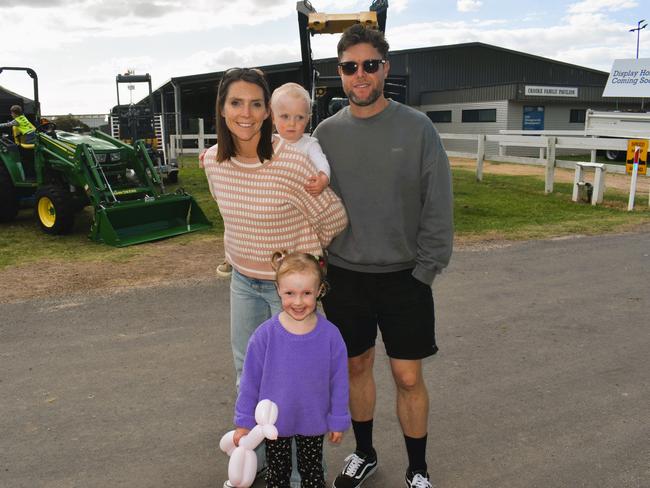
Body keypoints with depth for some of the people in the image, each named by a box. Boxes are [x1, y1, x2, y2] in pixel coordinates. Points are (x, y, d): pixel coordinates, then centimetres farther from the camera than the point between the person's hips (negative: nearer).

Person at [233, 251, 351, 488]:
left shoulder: (330, 335, -19)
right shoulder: (264, 335, -20)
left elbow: (339, 381, -7)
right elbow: (250, 381, -9)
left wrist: (338, 421, 1)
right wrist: (243, 422, -2)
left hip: (314, 422, 1)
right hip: (274, 422, 0)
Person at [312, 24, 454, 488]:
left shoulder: (417, 127, -6)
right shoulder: (327, 132, 3)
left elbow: (438, 206, -6)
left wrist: (425, 271, -10)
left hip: (403, 277, -2)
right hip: (344, 276, 3)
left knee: (408, 377, 5)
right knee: (357, 367, 15)